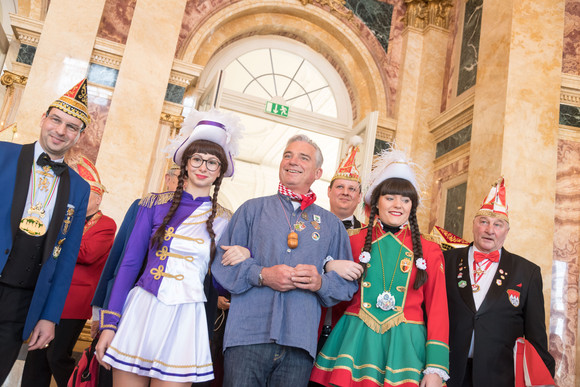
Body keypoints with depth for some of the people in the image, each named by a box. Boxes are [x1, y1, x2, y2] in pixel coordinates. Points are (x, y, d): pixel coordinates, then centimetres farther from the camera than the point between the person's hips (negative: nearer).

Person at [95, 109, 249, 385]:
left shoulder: (223, 220, 4)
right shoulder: (156, 204, 3)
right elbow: (130, 262, 3)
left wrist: (244, 256, -12)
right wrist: (109, 323, 0)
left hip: (184, 320, 0)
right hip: (139, 310, 0)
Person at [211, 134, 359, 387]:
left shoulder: (331, 224, 16)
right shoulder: (253, 209, 12)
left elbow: (348, 283, 12)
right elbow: (222, 263, 5)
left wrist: (321, 282, -8)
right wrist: (261, 275, -10)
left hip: (300, 344, 2)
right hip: (248, 336, -1)